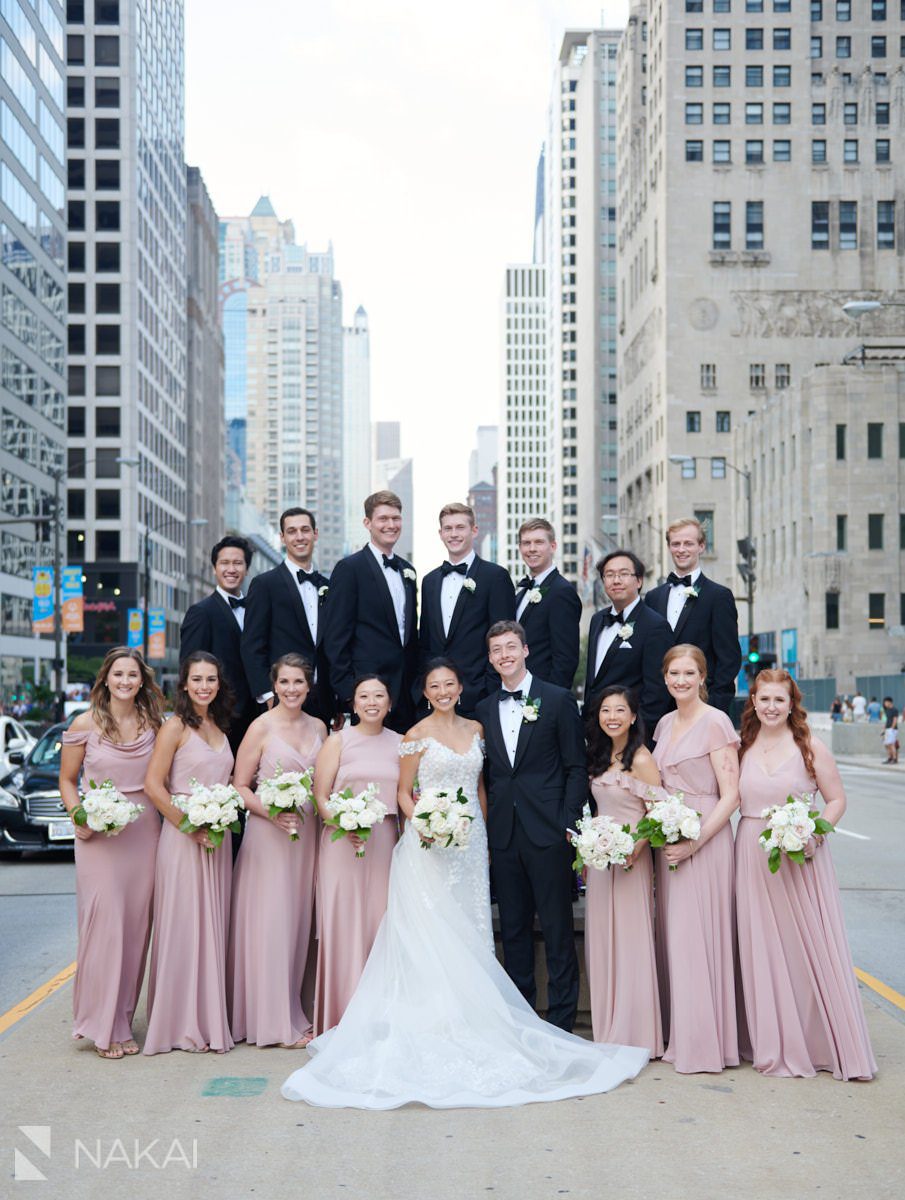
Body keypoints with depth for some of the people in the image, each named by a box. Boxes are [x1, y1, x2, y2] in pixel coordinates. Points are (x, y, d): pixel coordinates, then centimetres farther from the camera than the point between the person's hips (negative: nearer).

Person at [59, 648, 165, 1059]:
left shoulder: (153, 724, 6)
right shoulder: (85, 724, -1)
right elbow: (67, 781, 5)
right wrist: (79, 819, -10)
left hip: (144, 832, 3)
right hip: (98, 835, -3)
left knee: (136, 926, 5)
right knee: (105, 922, -7)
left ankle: (122, 1020, 18)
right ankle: (103, 1027, 4)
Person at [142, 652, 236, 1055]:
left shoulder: (219, 727, 13)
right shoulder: (176, 727, -7)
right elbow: (154, 784, -13)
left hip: (217, 839, 6)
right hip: (182, 838, -6)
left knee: (213, 927, 10)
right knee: (183, 927, -1)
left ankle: (211, 1018, 19)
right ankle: (182, 1024, 9)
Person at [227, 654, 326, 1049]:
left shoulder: (318, 727, 9)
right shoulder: (262, 727, -6)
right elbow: (239, 786, -7)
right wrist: (272, 813, -20)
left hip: (307, 834, 5)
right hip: (268, 834, -5)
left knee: (297, 922, 10)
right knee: (269, 922, -3)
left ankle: (292, 1011, 21)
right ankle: (275, 1020, 6)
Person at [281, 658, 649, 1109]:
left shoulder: (475, 730, 10)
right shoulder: (418, 735, -3)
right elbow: (403, 791, 0)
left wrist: (484, 833, 12)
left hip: (471, 842, 5)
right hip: (430, 847, -5)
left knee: (470, 931, 5)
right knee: (432, 932, -6)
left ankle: (468, 1017, 12)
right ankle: (433, 1021, 0)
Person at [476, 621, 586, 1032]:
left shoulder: (557, 699, -1)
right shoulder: (485, 709, 12)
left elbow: (576, 767, -2)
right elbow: (487, 773, 15)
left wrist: (568, 824, -10)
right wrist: (486, 824, 5)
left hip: (547, 831, -4)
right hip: (503, 834, 5)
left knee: (557, 928, 0)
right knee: (513, 928, 11)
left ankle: (561, 1018, 9)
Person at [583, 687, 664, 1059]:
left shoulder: (641, 759, -11)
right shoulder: (599, 757, 12)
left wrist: (635, 849, -23)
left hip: (630, 859, -8)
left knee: (629, 941, -3)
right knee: (601, 941, 11)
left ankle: (633, 1036, 8)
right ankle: (607, 1032, 21)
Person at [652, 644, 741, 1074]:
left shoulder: (715, 722, -10)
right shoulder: (665, 724, 13)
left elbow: (730, 795, -14)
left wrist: (694, 843, -19)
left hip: (705, 838, -7)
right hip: (669, 840, 7)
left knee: (699, 937, -4)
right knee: (674, 936, 10)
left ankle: (705, 1043, 6)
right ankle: (679, 1037, 21)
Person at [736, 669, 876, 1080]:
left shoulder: (810, 747, -3)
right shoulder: (743, 748, 5)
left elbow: (836, 800, -2)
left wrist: (814, 835, -15)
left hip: (801, 859, -3)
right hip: (753, 858, 3)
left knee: (812, 948, 0)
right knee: (764, 951, 6)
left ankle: (828, 1045, 12)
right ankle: (776, 1046, 18)